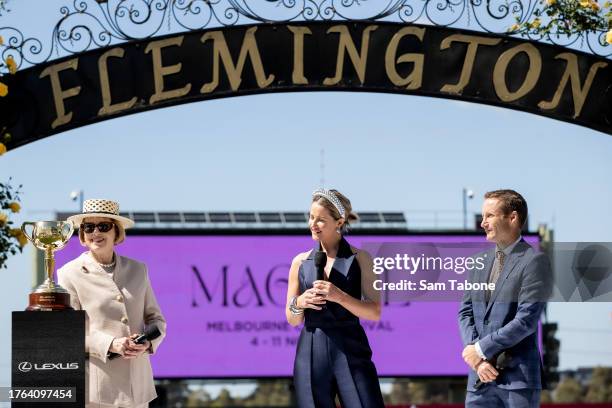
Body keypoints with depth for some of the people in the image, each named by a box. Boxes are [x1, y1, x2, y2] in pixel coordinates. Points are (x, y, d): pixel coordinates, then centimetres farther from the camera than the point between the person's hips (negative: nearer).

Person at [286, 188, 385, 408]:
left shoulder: (359, 258, 4)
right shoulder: (301, 262, 10)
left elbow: (375, 312, -3)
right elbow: (292, 320, 15)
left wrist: (340, 296, -16)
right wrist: (299, 303, -7)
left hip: (351, 351, -2)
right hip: (311, 353, 2)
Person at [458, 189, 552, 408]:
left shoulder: (534, 261, -7)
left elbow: (526, 320, -14)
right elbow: (465, 312, 10)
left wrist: (481, 349, -12)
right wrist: (478, 360, -5)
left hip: (518, 376, -6)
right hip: (480, 377, 6)